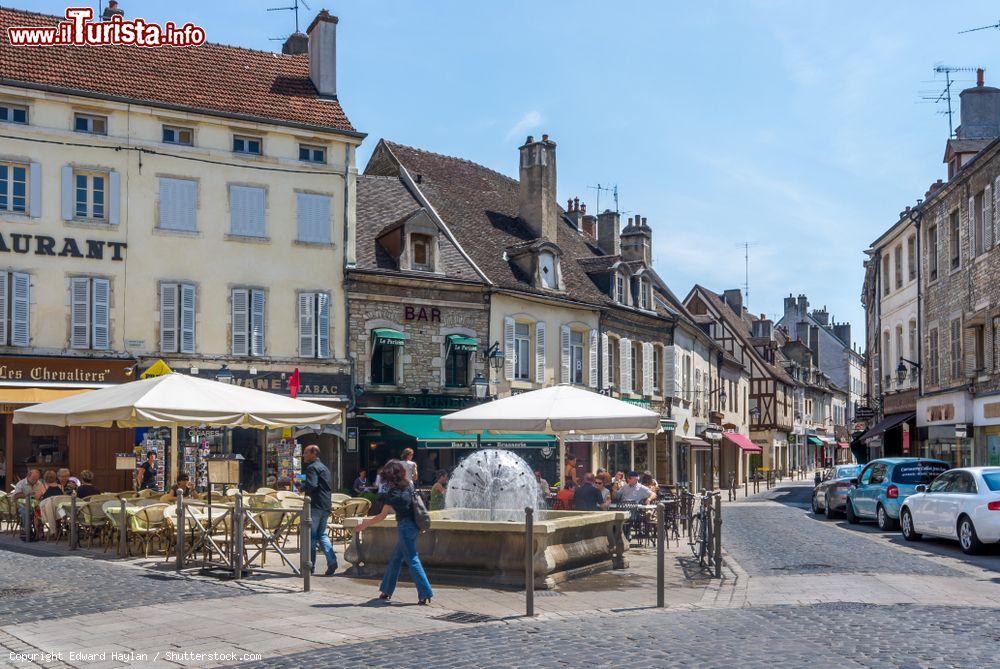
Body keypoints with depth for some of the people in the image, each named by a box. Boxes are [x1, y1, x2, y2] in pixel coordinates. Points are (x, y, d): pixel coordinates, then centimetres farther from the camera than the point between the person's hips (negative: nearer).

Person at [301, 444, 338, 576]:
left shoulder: (311, 468, -10)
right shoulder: (324, 467, 19)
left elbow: (311, 486, -22)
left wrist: (300, 485, -6)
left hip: (315, 506, -9)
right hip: (326, 506, 9)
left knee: (311, 536, -1)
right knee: (322, 534, 12)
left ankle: (310, 565, 3)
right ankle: (332, 561, 0)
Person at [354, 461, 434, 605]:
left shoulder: (393, 492, -15)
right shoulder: (409, 485, 4)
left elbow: (382, 516, -9)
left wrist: (364, 525, 0)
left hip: (405, 527, -8)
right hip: (413, 526, 8)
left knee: (412, 560, -6)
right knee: (396, 559, 16)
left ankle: (425, 593, -8)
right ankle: (387, 591, 24)